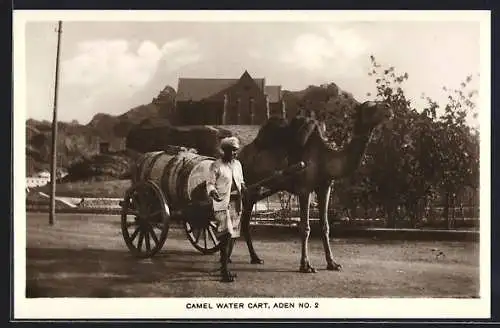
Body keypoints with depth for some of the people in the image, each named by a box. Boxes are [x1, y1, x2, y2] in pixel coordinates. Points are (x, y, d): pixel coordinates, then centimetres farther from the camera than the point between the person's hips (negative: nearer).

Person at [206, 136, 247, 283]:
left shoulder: (237, 164, 13)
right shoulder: (216, 166, -6)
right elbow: (210, 183, -7)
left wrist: (244, 189, 1)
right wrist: (212, 192, -28)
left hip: (236, 203, 7)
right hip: (222, 203, -7)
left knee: (233, 235, 11)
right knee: (226, 235, -15)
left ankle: (226, 262, 25)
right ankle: (224, 270, -13)